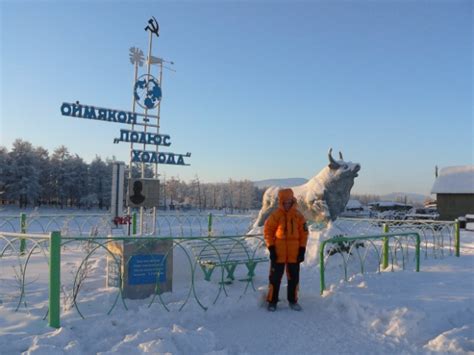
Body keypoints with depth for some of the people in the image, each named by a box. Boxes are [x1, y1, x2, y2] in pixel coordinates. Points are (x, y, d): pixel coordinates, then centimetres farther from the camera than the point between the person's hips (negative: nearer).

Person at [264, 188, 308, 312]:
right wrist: (271, 248, -7)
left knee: (294, 277, 11)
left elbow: (304, 233, 6)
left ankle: (293, 300, 26)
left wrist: (302, 249, 1)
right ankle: (272, 301, 14)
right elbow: (267, 231, -2)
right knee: (275, 278, 3)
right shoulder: (275, 215, -5)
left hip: (294, 253, 3)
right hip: (278, 253, -2)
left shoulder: (298, 216, 2)